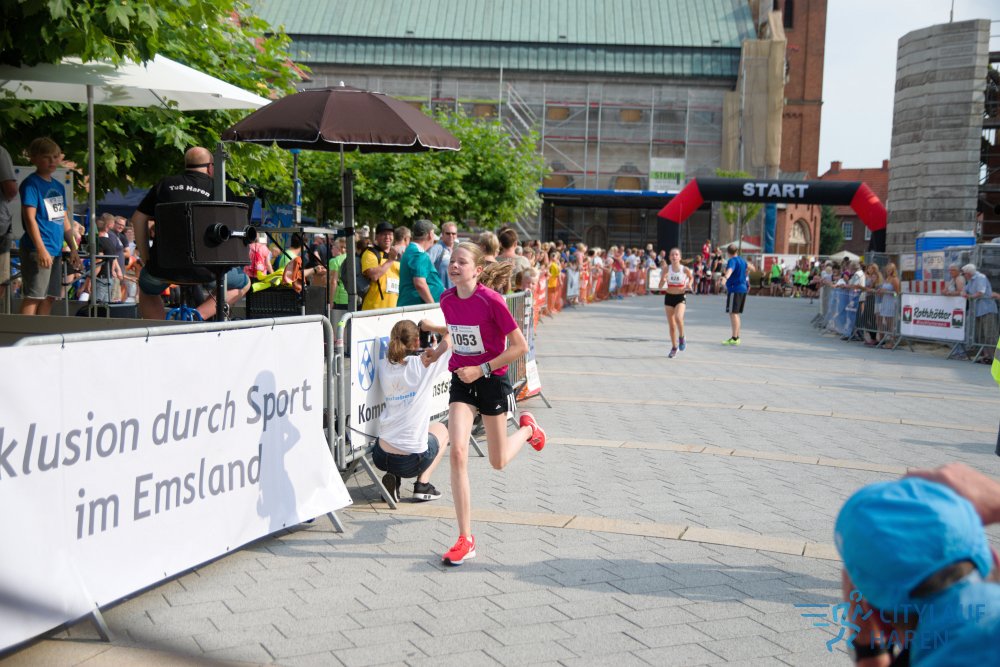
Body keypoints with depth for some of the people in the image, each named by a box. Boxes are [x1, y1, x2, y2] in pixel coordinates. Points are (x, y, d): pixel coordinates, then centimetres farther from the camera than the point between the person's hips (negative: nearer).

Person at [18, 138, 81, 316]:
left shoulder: (58, 186, 17)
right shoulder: (31, 184, -7)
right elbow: (30, 218, -14)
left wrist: (73, 248, 18)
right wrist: (41, 249, -20)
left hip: (56, 249, 8)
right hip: (38, 250, -8)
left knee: (50, 296, 10)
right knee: (33, 296, -10)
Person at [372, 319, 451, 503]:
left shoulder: (384, 367, -2)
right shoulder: (423, 365, -12)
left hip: (380, 457, 3)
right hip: (412, 460, -3)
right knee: (441, 428, 30)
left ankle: (392, 477, 11)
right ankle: (422, 484, 14)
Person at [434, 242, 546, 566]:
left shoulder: (491, 301, -21)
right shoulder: (447, 299, -4)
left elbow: (520, 346, -17)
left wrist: (482, 369, -19)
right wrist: (437, 351, -2)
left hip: (492, 381, -4)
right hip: (462, 382, 4)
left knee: (498, 462, 10)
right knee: (458, 451, -14)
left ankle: (528, 428, 47)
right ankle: (466, 540, -6)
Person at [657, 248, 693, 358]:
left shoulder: (685, 269, -9)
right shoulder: (666, 268, -7)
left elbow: (691, 277, 14)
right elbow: (660, 286, -7)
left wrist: (689, 284, -6)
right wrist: (663, 280, -28)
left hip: (680, 297, -2)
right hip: (669, 297, 2)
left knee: (678, 317, -29)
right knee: (671, 325, 9)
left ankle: (681, 337, 0)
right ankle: (674, 347, 27)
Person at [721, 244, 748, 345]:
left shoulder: (732, 260, -11)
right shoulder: (742, 260, 17)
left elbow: (730, 269, -35)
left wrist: (725, 277, -54)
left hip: (734, 289, -9)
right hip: (743, 288, 9)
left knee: (733, 313, -10)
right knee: (736, 314, 17)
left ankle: (734, 338, -15)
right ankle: (737, 337, 22)